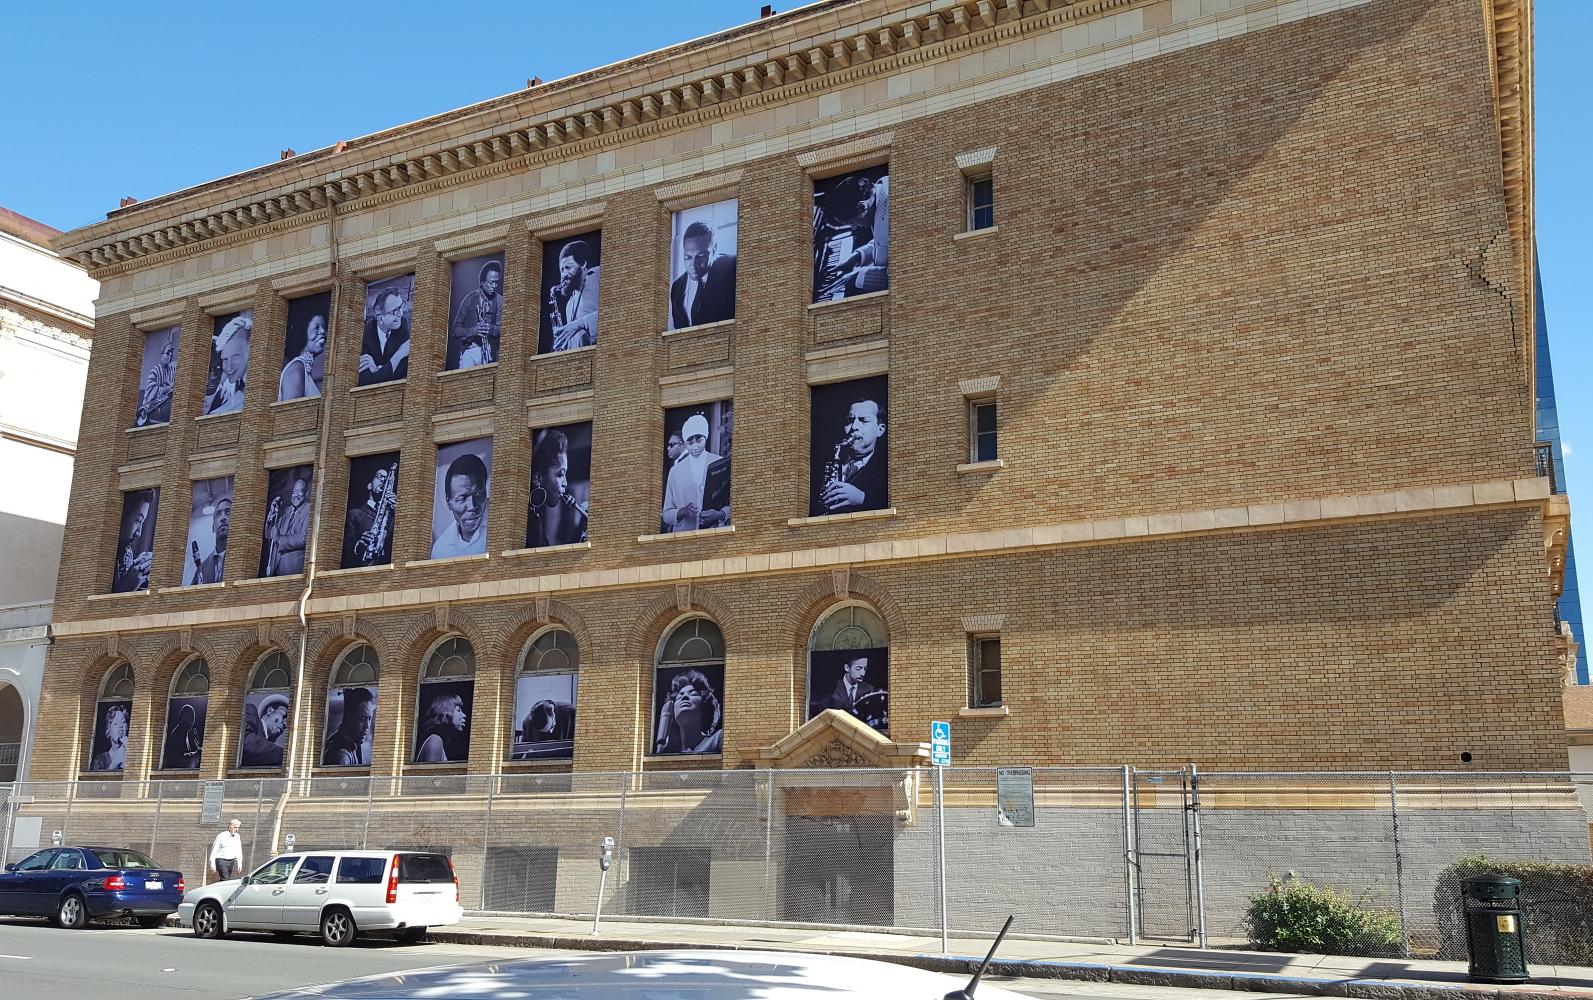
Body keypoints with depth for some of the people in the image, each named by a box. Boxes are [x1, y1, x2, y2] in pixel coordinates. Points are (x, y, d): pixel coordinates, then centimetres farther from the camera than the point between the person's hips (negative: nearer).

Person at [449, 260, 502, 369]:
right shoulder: (469, 299, 7)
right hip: (469, 350, -1)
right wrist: (471, 330, -17)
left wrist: (491, 329, -23)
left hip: (490, 352, 1)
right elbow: (456, 329, 5)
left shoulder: (499, 301, 8)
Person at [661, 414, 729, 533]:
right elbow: (667, 515, 9)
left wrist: (719, 514, -11)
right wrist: (682, 512, -10)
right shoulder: (675, 471, 10)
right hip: (683, 534, 1)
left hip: (713, 531, -1)